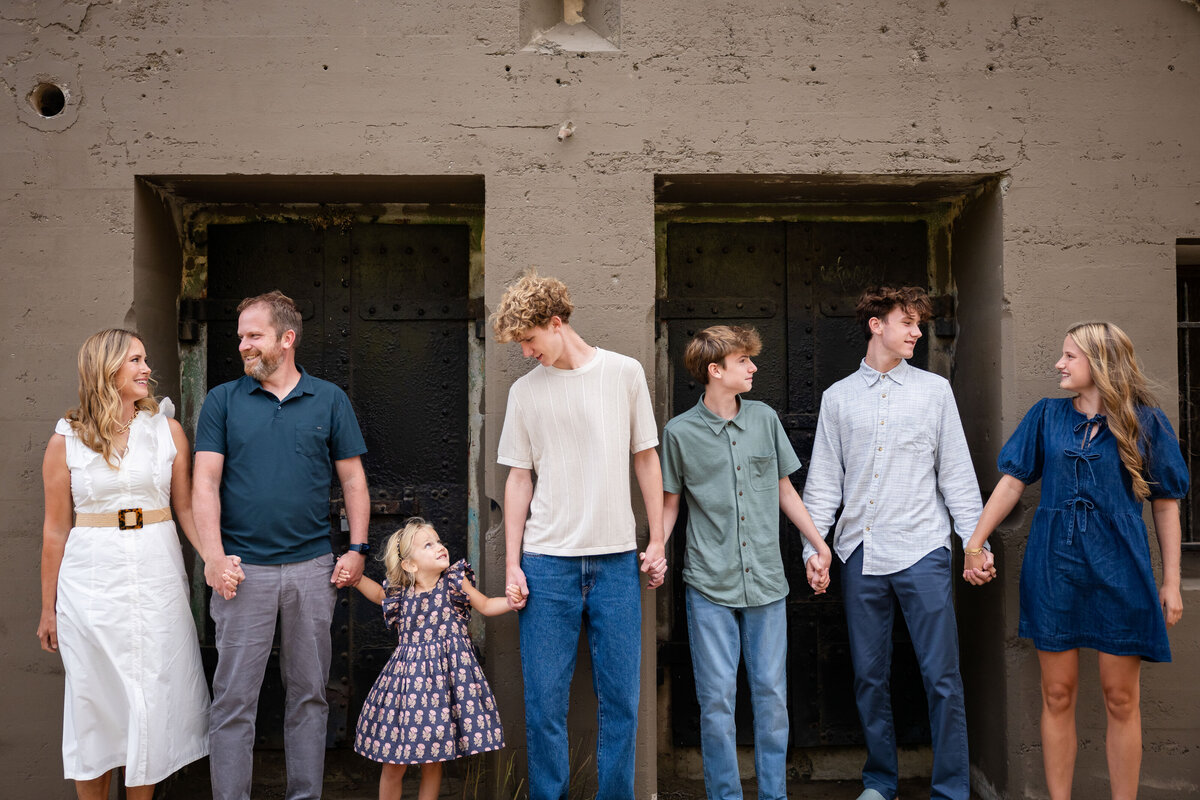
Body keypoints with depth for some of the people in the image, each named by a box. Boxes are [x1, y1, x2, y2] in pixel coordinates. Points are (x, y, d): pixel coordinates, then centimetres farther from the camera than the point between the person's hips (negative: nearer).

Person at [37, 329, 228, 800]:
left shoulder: (167, 429, 4)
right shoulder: (67, 441, 1)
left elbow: (186, 507, 5)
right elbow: (55, 530, 4)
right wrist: (48, 608, 6)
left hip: (157, 574, 1)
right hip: (91, 580, -1)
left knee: (154, 697, 7)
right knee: (96, 697, 8)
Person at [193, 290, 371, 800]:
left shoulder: (329, 400, 6)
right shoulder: (223, 401, 5)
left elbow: (353, 479, 7)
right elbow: (206, 482, -1)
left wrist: (357, 548, -2)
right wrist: (214, 556, -11)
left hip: (312, 567, 1)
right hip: (243, 568, -1)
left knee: (309, 693, 11)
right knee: (233, 697, 3)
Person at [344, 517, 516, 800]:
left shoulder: (454, 582, -4)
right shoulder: (400, 594, -1)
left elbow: (486, 606, 4)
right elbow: (378, 593, 19)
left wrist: (511, 601, -13)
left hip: (445, 677, -1)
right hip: (408, 678, 1)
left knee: (433, 761, 9)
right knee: (394, 762, 6)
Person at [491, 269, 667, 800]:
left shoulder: (625, 373, 3)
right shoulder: (524, 390, 6)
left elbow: (646, 459, 8)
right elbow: (519, 479, 8)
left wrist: (657, 541, 5)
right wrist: (512, 563, 3)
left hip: (617, 558, 0)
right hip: (547, 561, 1)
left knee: (621, 697, 5)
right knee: (544, 700, 3)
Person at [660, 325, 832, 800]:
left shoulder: (765, 419, 7)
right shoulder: (680, 432, -2)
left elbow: (784, 490, 15)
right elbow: (669, 504, 6)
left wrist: (820, 546, 12)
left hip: (766, 582, 3)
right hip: (710, 586, -2)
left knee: (771, 694, 7)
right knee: (717, 698, 2)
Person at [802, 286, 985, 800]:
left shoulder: (935, 390, 8)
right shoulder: (838, 397, 9)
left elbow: (956, 472, 7)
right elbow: (823, 480, 9)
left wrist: (975, 539, 0)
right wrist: (813, 546, 2)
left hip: (922, 550, -1)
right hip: (860, 554, 1)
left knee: (941, 676, -1)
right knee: (869, 676, 9)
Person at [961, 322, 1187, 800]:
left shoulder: (1145, 420, 2)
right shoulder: (1046, 416, 7)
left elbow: (1166, 504, 3)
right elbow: (1012, 482, 4)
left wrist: (1171, 582, 0)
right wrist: (974, 543, -3)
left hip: (1118, 571, -1)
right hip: (1053, 568, 2)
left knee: (1121, 700, 6)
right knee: (1057, 696, 6)